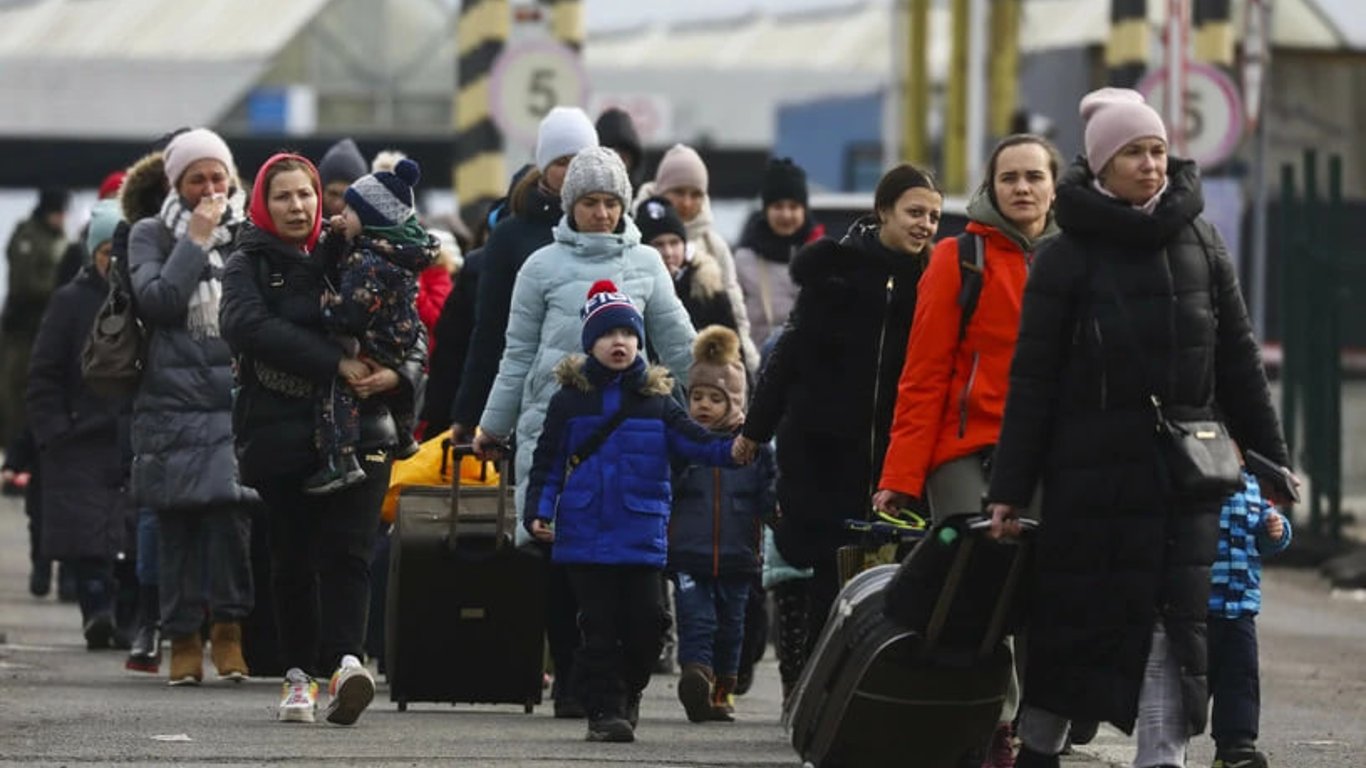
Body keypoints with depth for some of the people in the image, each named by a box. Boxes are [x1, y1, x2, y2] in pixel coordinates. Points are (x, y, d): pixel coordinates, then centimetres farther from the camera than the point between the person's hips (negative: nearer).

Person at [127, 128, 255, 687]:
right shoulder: (152, 236, 9)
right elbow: (157, 301, -8)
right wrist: (195, 240, -6)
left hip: (236, 403, 0)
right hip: (172, 403, 0)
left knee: (229, 509, -15)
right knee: (178, 523, 0)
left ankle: (229, 626, -7)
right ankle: (183, 636, 6)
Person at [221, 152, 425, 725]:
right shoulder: (250, 264, 7)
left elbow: (413, 336, 13)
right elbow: (248, 324, -14)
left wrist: (396, 375, -12)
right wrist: (335, 363, -21)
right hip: (281, 434, 0)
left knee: (345, 550, -14)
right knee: (292, 559, 3)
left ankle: (344, 662, -28)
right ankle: (299, 674, 12)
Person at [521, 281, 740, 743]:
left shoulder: (656, 399, 7)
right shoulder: (570, 399, 4)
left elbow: (694, 442, 0)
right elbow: (547, 463, 6)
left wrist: (733, 450, -18)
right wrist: (538, 511, -5)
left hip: (641, 536, 1)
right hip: (586, 535, -1)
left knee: (644, 621, 1)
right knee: (599, 626, -1)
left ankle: (629, 692, 25)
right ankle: (604, 709, 4)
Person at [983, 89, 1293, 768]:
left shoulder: (1199, 242, 7)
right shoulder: (1066, 258, -3)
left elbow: (1237, 361, 12)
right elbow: (1033, 380, -4)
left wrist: (1270, 457, 10)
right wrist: (1009, 488, -6)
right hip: (1094, 474, -3)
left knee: (1176, 618, -3)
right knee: (1073, 618, 4)